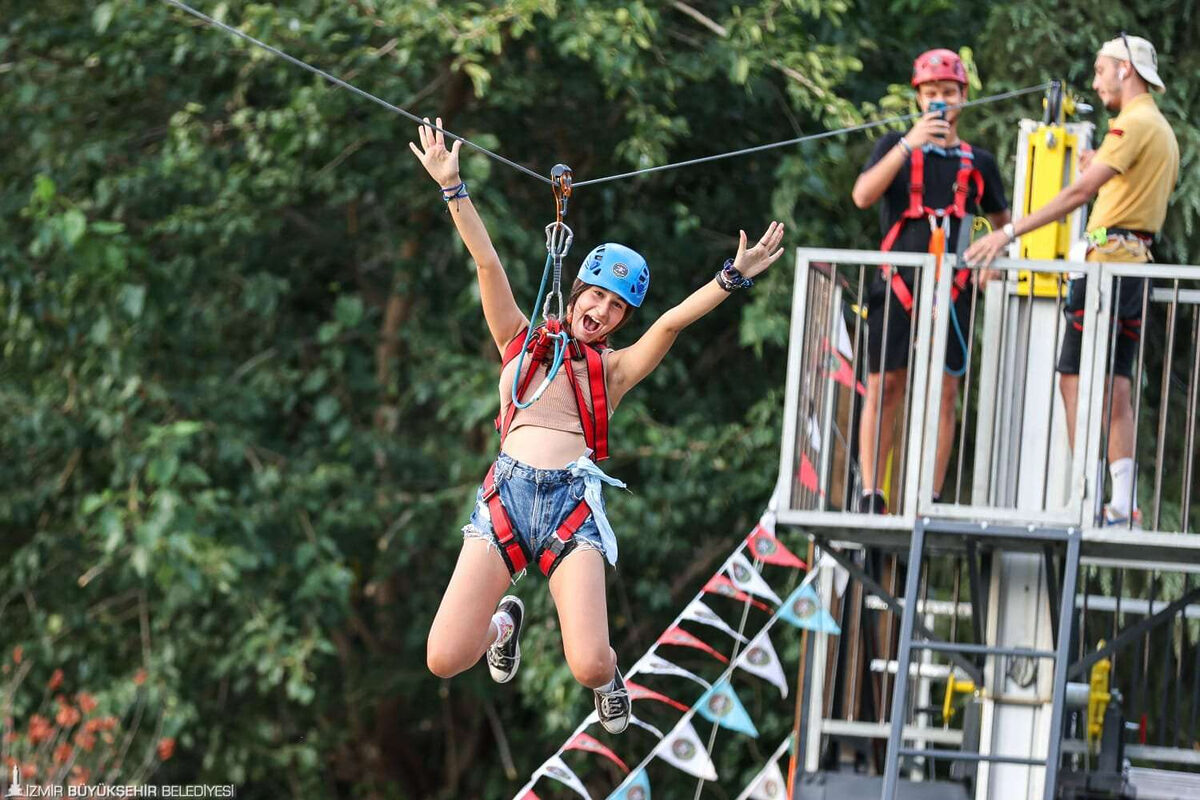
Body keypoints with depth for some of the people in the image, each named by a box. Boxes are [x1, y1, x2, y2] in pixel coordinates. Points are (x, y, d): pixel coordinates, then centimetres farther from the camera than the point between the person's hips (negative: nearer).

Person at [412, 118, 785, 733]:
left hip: (574, 502, 0)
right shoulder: (521, 342, 20)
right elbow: (487, 263, 12)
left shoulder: (614, 368, 19)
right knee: (444, 660, -13)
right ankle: (502, 624, 25)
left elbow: (673, 321, 6)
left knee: (589, 668, -20)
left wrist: (735, 277, -7)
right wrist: (451, 186, 5)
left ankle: (607, 677, 21)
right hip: (507, 492, 1)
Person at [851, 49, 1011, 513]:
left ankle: (931, 497, 2)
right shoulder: (895, 148, 8)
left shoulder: (978, 162, 13)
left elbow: (1002, 221, 24)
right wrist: (910, 143, -16)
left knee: (944, 391, -1)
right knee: (885, 387, -2)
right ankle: (870, 495, 1)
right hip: (898, 285, -1)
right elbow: (862, 196, -10)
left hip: (951, 291, 1)